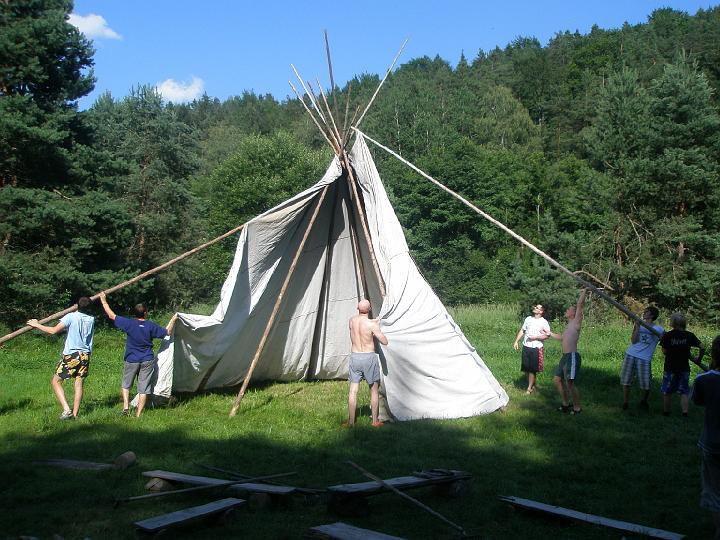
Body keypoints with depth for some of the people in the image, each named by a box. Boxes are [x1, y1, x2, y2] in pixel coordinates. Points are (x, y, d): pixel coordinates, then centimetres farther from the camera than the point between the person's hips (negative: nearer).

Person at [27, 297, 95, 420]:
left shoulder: (71, 317, -10)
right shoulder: (91, 319, 6)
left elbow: (54, 331, -14)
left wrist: (37, 325, -4)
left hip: (71, 355, -5)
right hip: (85, 355, 5)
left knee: (56, 381, 7)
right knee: (79, 384, 8)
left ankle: (66, 409, -7)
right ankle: (75, 414, 4)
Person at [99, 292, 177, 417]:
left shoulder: (129, 323, -10)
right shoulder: (151, 326, -8)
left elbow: (111, 315, -3)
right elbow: (167, 332, 3)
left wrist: (104, 301, 7)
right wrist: (173, 320, 16)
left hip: (131, 360, 0)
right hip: (147, 361, 0)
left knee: (126, 385, 19)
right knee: (143, 389, 6)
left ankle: (126, 407, 3)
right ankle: (138, 414, 6)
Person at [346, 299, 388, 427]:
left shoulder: (352, 320, 0)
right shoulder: (371, 324, -15)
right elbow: (384, 342, -12)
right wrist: (377, 328, 1)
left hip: (354, 357, 4)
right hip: (369, 358, -3)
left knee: (353, 390, 6)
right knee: (374, 389, 11)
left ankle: (351, 421, 7)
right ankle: (375, 421, 15)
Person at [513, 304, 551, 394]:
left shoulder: (544, 322, -4)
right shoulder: (528, 319, 10)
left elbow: (547, 335, -6)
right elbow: (522, 331, 16)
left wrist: (535, 337, -16)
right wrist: (516, 341, 11)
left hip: (536, 348, -5)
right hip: (526, 347, 5)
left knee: (532, 369, -2)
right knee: (527, 368, 8)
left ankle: (529, 388, 5)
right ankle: (532, 385, 23)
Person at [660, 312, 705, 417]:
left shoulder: (667, 335, -11)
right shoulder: (689, 335, -5)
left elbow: (665, 351, -7)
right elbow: (702, 348, -5)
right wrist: (698, 359, 9)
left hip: (670, 368, -2)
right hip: (684, 368, 2)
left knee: (667, 392, 13)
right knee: (684, 392, 12)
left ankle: (666, 411, 21)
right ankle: (685, 411, 3)